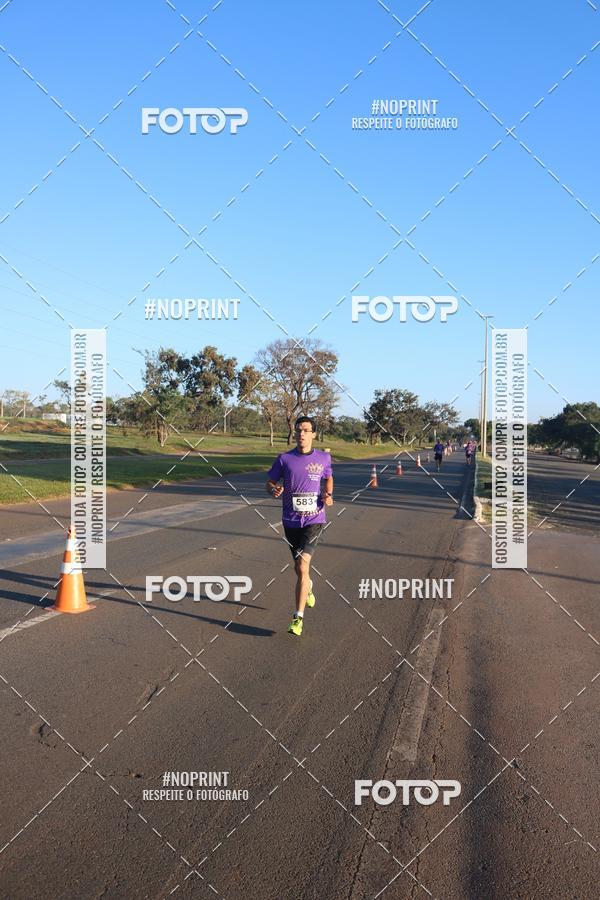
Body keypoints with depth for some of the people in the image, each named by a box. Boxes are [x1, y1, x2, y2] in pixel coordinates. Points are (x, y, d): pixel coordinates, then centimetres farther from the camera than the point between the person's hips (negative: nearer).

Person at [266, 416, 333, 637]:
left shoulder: (324, 458, 1)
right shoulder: (284, 459, -2)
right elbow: (270, 482, 6)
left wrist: (328, 495, 0)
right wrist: (274, 490, -17)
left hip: (314, 519, -2)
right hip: (291, 521, 2)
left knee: (302, 566, -17)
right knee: (299, 567, 17)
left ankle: (298, 617, -10)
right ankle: (308, 587, 52)